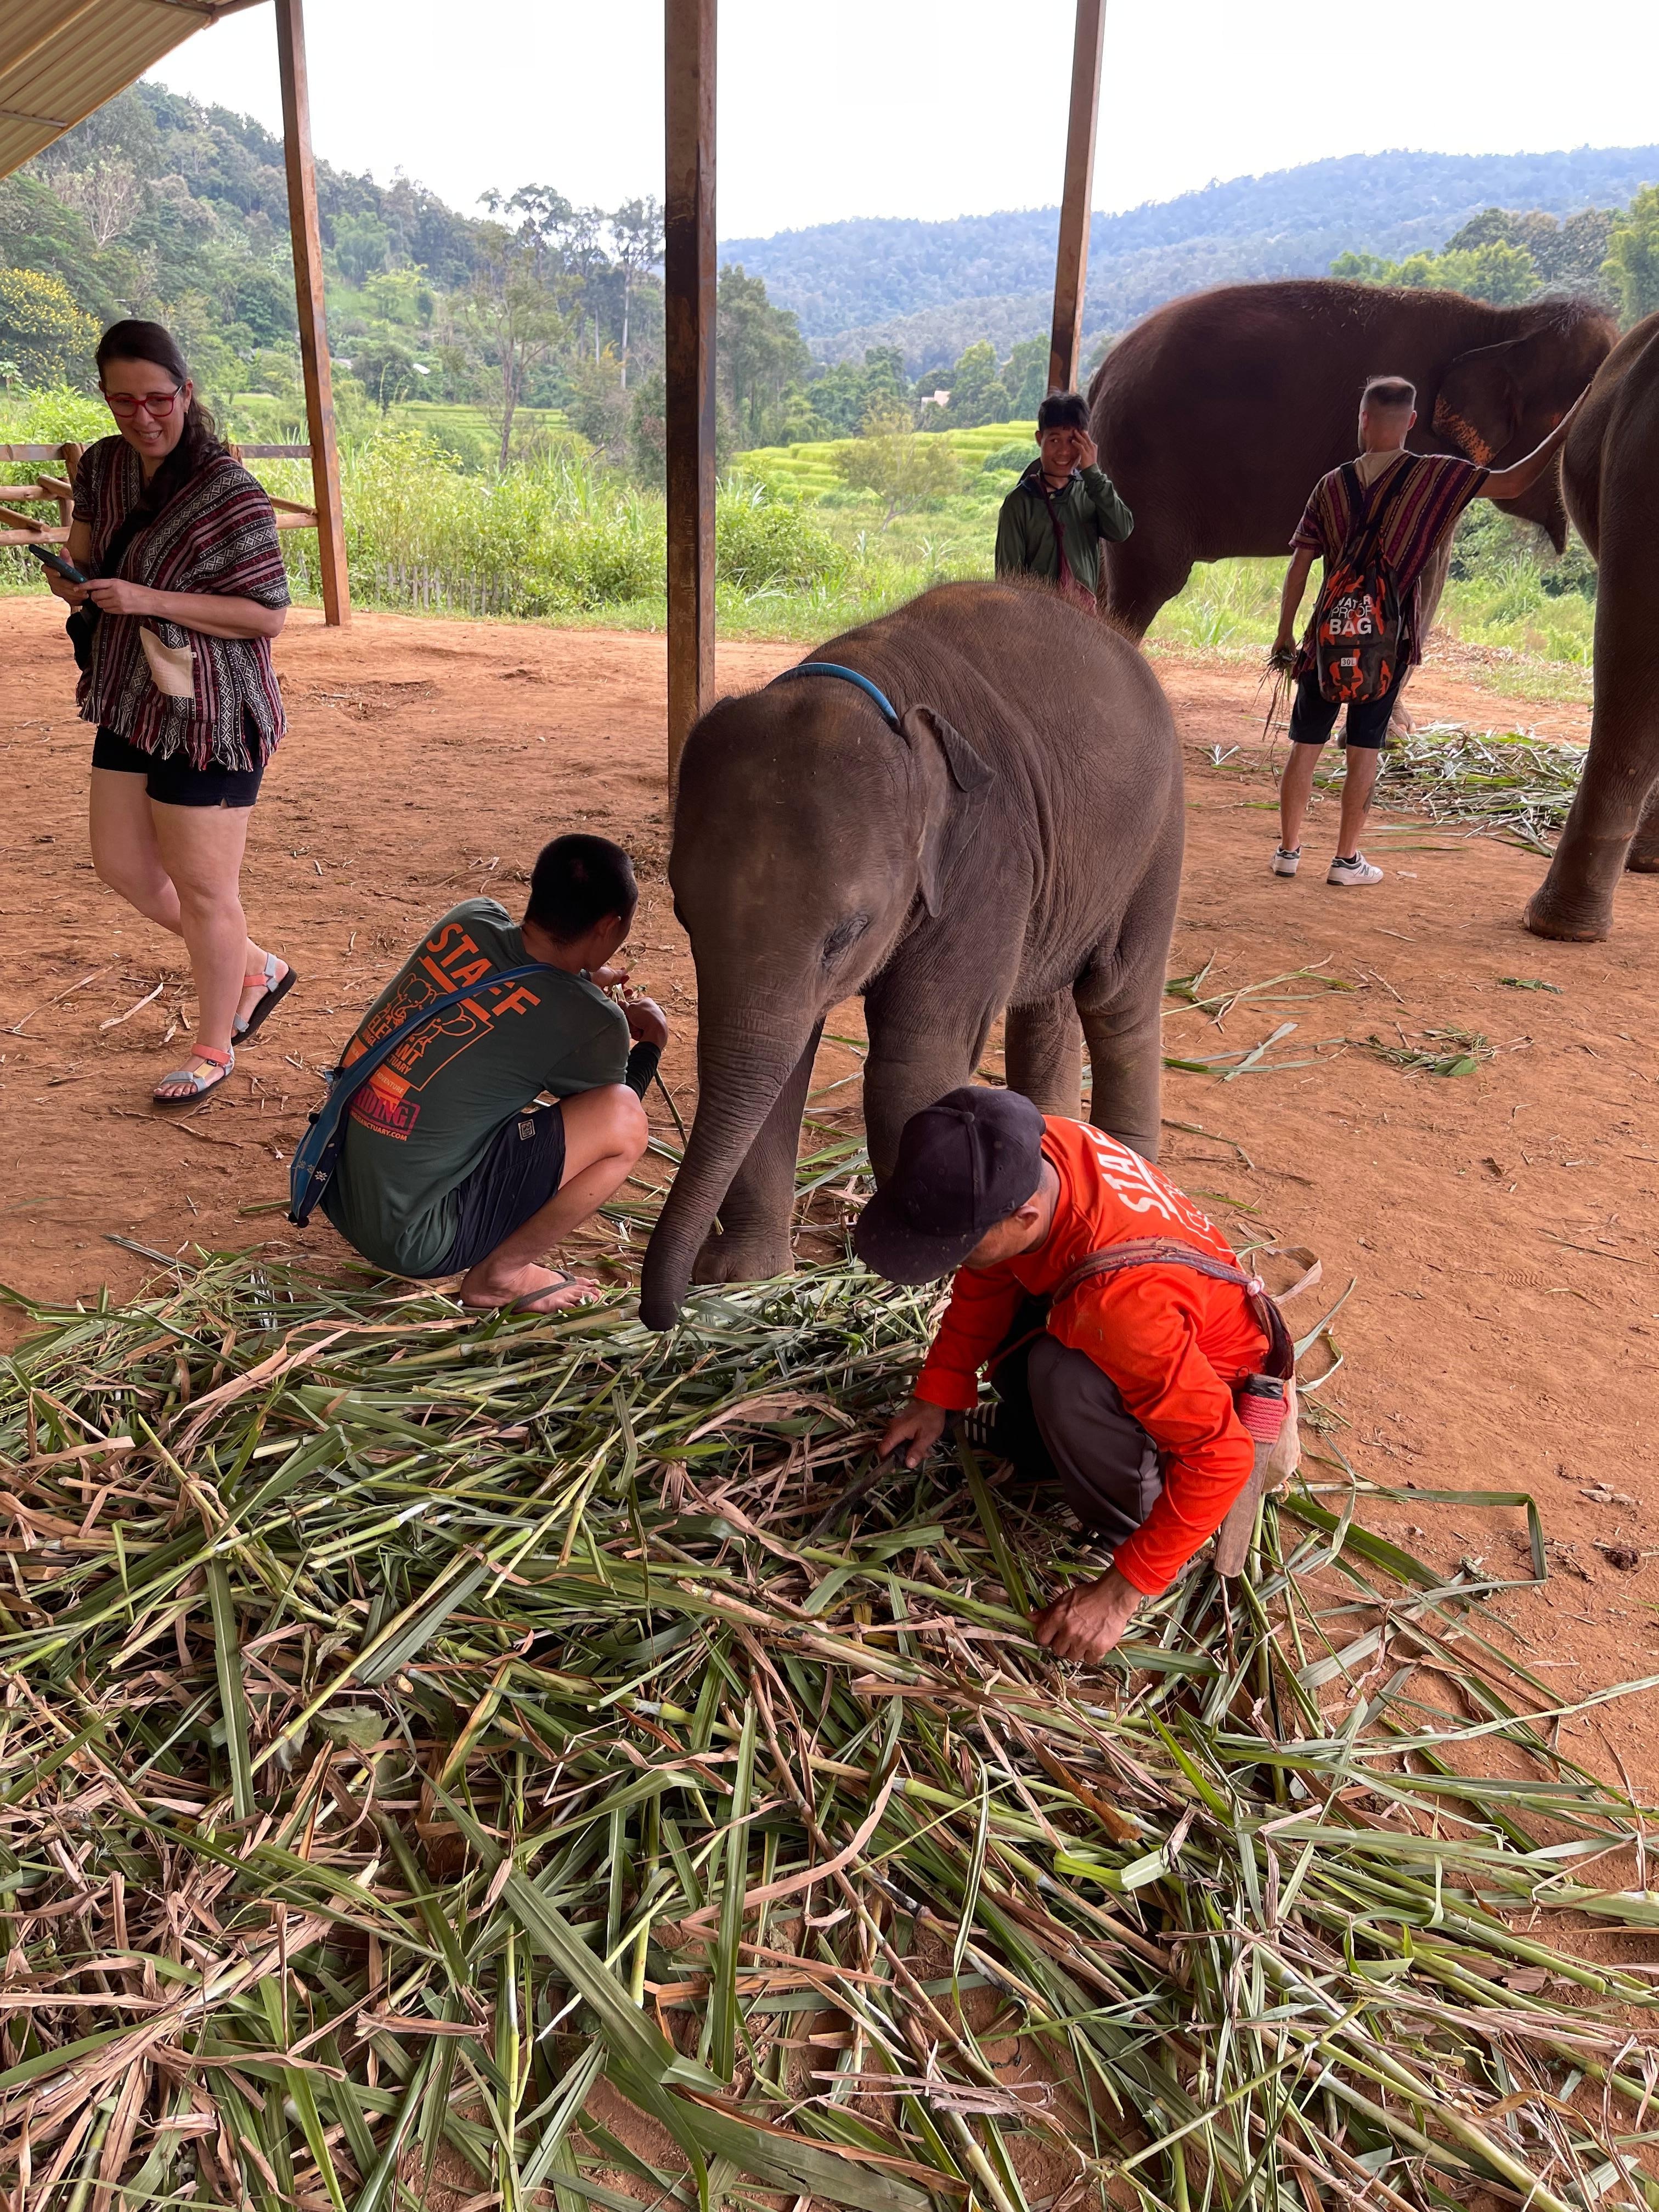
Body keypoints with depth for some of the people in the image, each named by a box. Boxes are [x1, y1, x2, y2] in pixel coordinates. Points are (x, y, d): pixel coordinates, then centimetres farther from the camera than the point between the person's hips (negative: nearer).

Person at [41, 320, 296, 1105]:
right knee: (122, 865, 14)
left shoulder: (230, 493, -17)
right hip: (132, 702, 8)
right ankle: (256, 969, 33)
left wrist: (150, 600, -24)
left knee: (202, 887, 2)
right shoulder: (102, 466, 6)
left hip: (210, 715, -8)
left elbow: (269, 613, -18)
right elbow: (86, 555, 18)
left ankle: (214, 1047, 21)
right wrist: (75, 581, -6)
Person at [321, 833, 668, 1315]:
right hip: (411, 1239, -7)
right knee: (623, 1120, -12)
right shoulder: (591, 1026, -17)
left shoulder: (468, 920, -3)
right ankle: (501, 1273, 2)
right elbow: (608, 1120, 5)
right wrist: (651, 1042, 20)